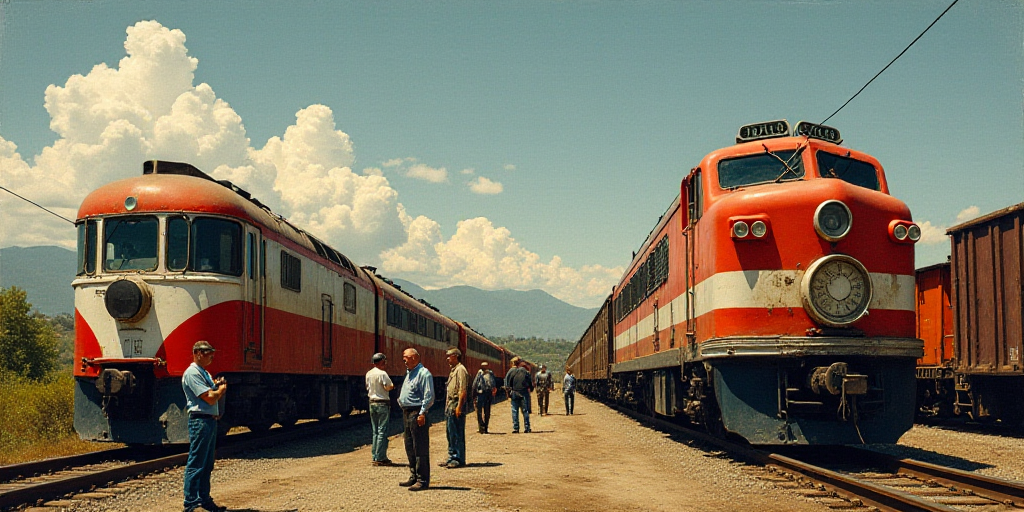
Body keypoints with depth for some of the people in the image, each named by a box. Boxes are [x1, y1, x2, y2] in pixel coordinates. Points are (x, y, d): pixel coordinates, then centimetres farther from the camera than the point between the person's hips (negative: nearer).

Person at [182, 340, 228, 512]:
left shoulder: (205, 374, 20)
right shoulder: (192, 373, -12)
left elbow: (217, 396, 24)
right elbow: (210, 398, -17)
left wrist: (219, 387, 6)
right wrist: (221, 389, 1)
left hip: (211, 420, 10)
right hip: (200, 420, -10)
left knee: (207, 465, 14)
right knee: (196, 464, -8)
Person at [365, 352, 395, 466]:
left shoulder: (368, 374, 9)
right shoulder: (382, 373, -14)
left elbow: (367, 387, 15)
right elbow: (389, 386, -14)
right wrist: (392, 386, 5)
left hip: (372, 403, 8)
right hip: (382, 403, -8)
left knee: (375, 431, 13)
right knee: (382, 431, -5)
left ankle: (375, 457, 15)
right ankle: (380, 458, -6)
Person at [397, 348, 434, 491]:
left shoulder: (424, 373, -12)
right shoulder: (409, 373, 19)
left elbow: (429, 396, -17)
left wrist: (422, 413, -21)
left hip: (417, 413, -10)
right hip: (407, 413, 10)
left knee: (420, 448, -7)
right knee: (410, 447, 14)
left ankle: (422, 480, -5)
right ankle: (413, 477, 23)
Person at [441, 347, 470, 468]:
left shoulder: (460, 370, -12)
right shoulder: (453, 370, 19)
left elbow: (463, 391, -19)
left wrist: (459, 406, -24)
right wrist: (447, 406, 19)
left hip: (456, 405, -10)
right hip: (450, 405, 10)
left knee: (457, 434, -7)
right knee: (450, 432, 13)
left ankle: (459, 459, -4)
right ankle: (452, 457, 19)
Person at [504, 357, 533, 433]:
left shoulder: (510, 372, -3)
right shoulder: (525, 371, 3)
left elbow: (507, 384, -3)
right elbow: (530, 382, 6)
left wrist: (509, 394, 2)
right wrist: (530, 389, 16)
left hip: (514, 393, -2)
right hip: (524, 393, 2)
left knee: (515, 411, 3)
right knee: (525, 411, 6)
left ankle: (515, 428, -1)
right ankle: (527, 428, 5)